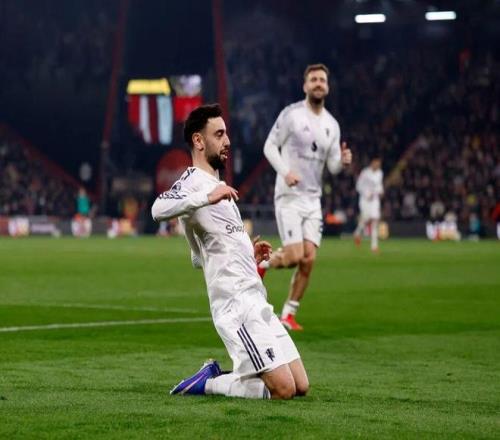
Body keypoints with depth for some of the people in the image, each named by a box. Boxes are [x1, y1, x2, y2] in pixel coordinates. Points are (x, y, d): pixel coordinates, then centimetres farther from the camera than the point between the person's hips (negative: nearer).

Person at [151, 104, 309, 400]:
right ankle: (206, 384, 0)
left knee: (301, 387, 5)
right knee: (283, 390, -16)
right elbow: (159, 210, -31)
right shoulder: (193, 182, -7)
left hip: (257, 303, 9)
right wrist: (207, 197, -40)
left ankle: (214, 377, 12)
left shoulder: (217, 186, 24)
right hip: (236, 305, -9)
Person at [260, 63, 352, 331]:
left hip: (313, 199, 5)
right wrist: (285, 171, -20)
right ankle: (263, 263, 17)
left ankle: (288, 314, 7)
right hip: (289, 196, -5)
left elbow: (332, 167, 12)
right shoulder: (291, 114, -5)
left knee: (309, 259, -4)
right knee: (295, 256, -15)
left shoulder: (332, 125, 11)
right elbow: (270, 146, -4)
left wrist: (343, 161, -11)